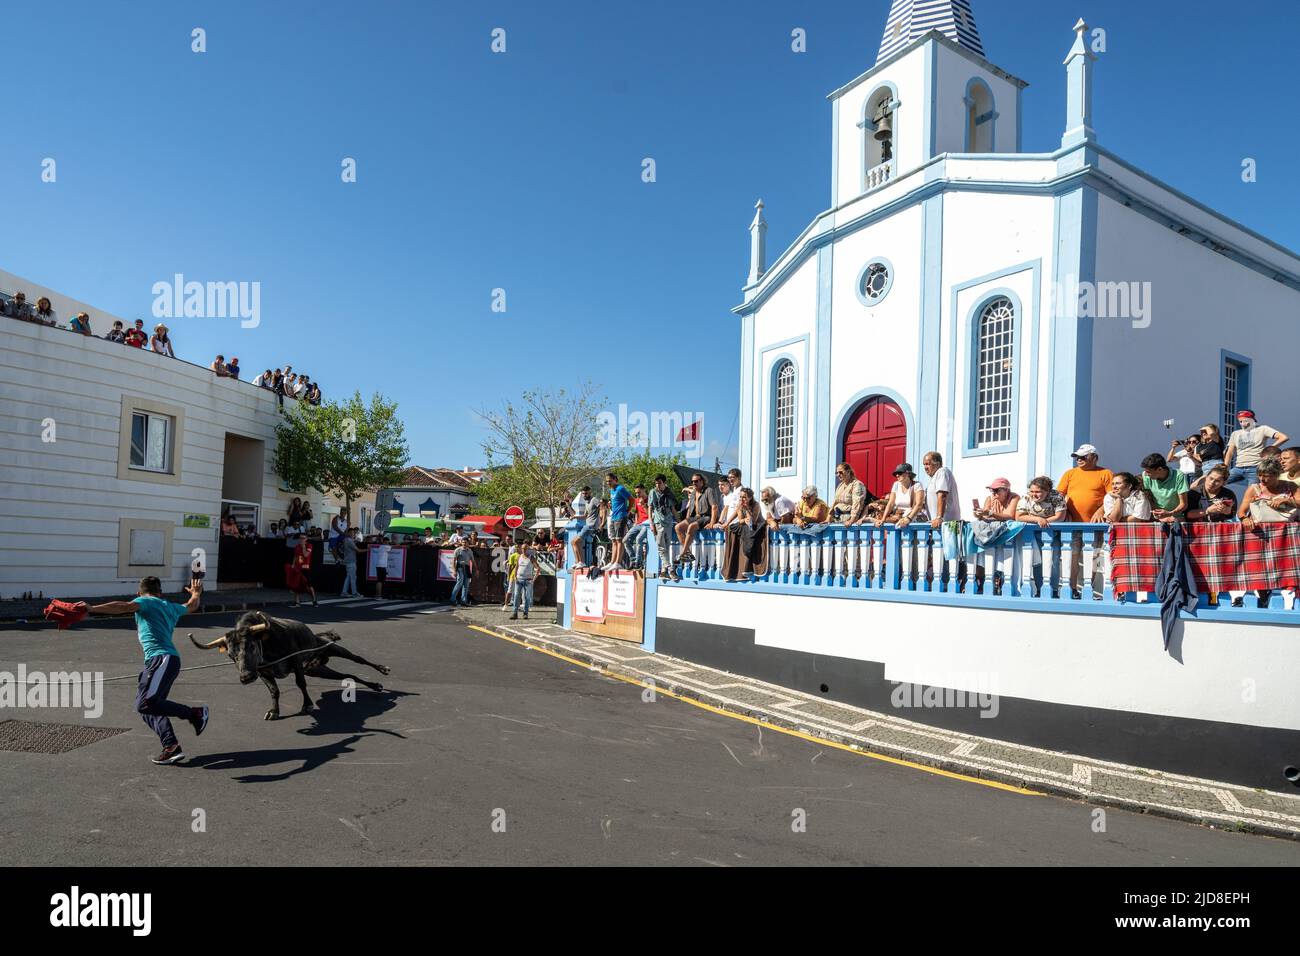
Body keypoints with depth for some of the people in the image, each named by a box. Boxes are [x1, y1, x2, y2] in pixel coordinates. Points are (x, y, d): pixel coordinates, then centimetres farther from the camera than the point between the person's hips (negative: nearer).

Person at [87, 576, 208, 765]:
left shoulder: (144, 601, 7)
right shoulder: (171, 607, 27)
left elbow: (125, 606, -16)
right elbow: (191, 606, 47)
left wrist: (91, 609, -22)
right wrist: (196, 593, 69)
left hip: (162, 660, -9)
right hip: (159, 662, 9)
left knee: (145, 704, -21)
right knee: (150, 707, 5)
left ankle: (196, 713, -18)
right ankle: (171, 747, -7)